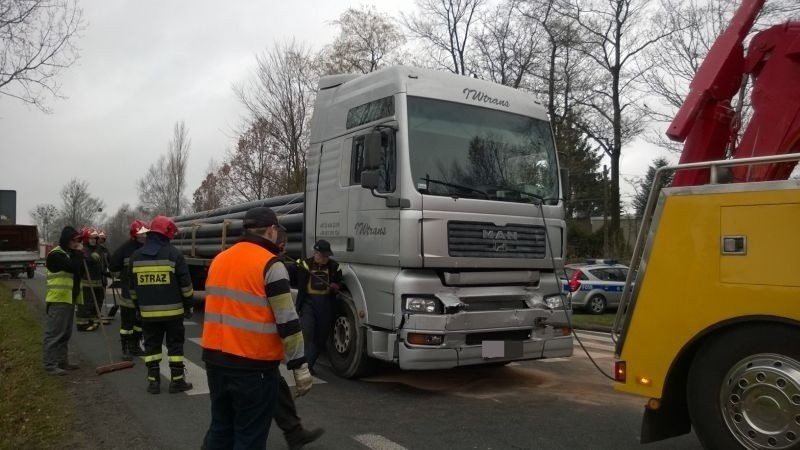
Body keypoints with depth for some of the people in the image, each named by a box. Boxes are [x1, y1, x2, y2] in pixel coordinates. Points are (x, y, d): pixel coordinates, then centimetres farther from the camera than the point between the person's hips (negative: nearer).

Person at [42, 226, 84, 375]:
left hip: (69, 299, 10)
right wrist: (79, 253, -8)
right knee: (54, 333, -7)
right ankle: (50, 365, -3)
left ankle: (62, 362, 23)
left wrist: (78, 255, 2)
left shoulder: (69, 253, 18)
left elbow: (80, 270, 16)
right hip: (58, 300, -10)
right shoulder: (56, 254, -14)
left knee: (65, 333, 15)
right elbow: (73, 267, -24)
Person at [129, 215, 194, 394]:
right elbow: (185, 285, -7)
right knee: (175, 345, 5)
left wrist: (138, 306, 21)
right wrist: (188, 306, 4)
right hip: (173, 310, -3)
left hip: (148, 312, 3)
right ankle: (177, 381, 8)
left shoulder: (136, 256, 5)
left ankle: (153, 381, 12)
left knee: (151, 345, 12)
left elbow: (132, 287, 12)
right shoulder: (173, 254, -9)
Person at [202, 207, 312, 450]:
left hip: (215, 358, 7)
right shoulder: (270, 265, -13)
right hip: (253, 365, -7)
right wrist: (300, 366, -10)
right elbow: (287, 322, -15)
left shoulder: (219, 260, 10)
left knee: (220, 427, 20)